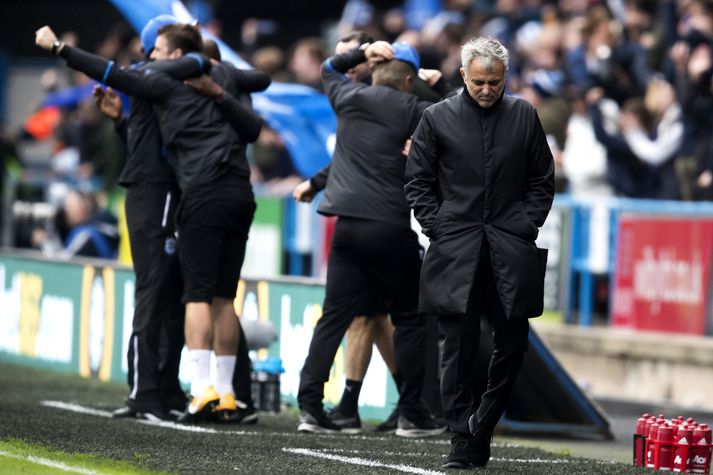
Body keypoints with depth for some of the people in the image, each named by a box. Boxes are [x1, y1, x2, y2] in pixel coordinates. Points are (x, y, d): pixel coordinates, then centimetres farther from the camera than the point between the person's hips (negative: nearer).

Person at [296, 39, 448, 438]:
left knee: (334, 315, 6)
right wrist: (442, 85, 11)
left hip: (347, 223, 4)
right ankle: (412, 413, 6)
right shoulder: (412, 110, -1)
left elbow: (329, 69, 32)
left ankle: (310, 405, -4)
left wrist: (363, 52, 20)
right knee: (411, 318, 7)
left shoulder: (350, 97, 11)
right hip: (390, 226, -4)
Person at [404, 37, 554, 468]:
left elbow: (542, 181, 11)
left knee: (513, 345, 2)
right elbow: (418, 182, 7)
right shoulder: (438, 118, 4)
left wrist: (526, 225, 0)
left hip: (510, 250, 1)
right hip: (456, 250, -1)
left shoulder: (524, 116, 7)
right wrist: (437, 228, -2)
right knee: (459, 349, -3)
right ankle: (463, 442, 1)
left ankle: (480, 427, 19)